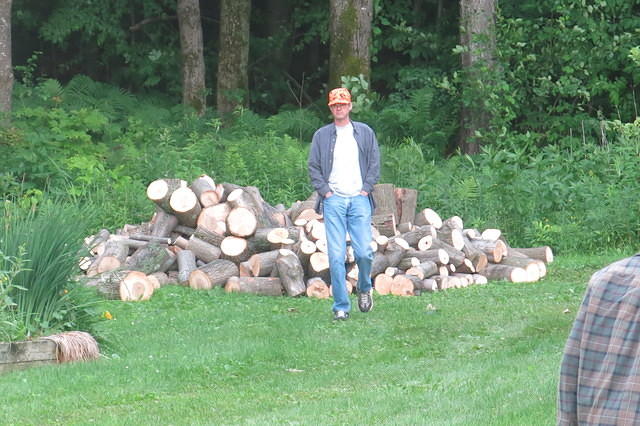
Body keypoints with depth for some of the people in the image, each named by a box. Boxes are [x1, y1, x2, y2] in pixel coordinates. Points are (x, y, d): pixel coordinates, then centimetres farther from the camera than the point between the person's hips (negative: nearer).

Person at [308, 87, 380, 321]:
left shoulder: (365, 133, 11)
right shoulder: (321, 135, 10)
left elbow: (374, 163, 11)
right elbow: (313, 167, 9)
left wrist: (366, 188, 0)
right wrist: (324, 191, -3)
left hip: (359, 199, 0)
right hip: (333, 200, 0)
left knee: (364, 252, -9)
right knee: (336, 256, -6)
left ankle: (364, 288, 21)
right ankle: (341, 306, -1)